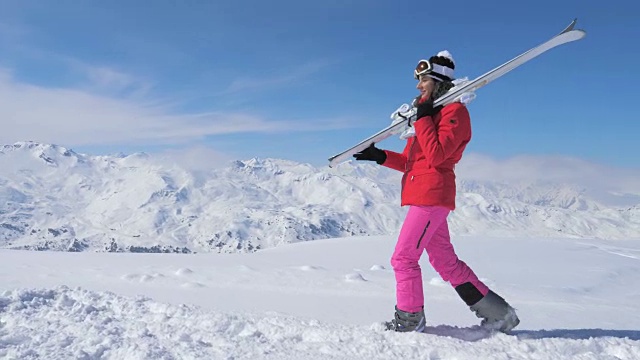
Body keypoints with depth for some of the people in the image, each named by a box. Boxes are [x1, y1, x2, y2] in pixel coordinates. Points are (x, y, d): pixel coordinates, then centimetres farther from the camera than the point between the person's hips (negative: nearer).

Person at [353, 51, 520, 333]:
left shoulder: (454, 111, -5)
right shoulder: (431, 113, 21)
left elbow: (437, 155, -19)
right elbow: (411, 161, 20)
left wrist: (422, 118, -13)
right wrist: (380, 156, 11)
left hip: (432, 194, -10)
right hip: (422, 195, 10)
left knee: (403, 257, -7)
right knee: (446, 262, 12)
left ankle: (410, 321, 8)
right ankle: (498, 313, 20)